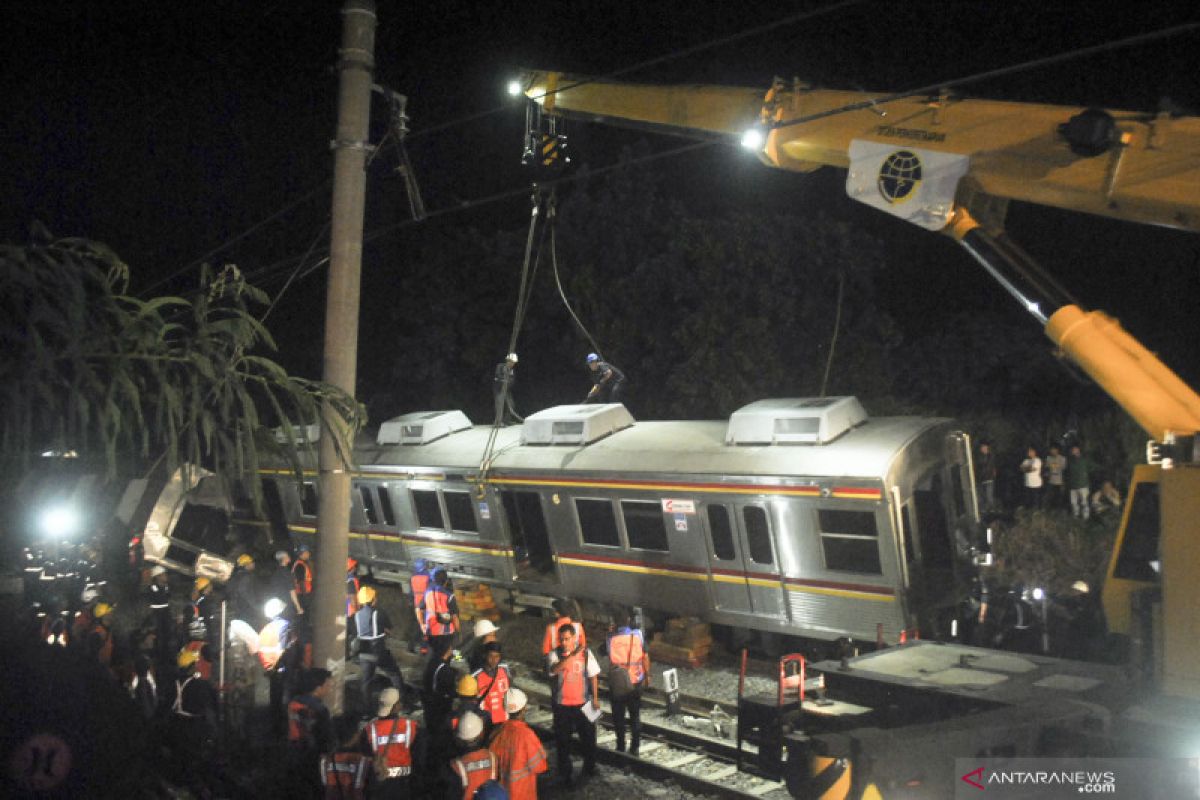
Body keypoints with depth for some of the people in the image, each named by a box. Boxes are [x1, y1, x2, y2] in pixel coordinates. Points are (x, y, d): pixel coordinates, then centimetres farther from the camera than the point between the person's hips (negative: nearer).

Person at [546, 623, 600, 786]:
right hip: (562, 705, -1)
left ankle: (589, 768, 36)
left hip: (583, 703, 1)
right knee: (563, 741, 7)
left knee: (588, 737, 13)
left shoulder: (585, 653, -6)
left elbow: (593, 677, 3)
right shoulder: (555, 654, -10)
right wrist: (572, 655, -40)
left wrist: (595, 699, 3)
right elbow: (555, 669, -31)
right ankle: (565, 774, 22)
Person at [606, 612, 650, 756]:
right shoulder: (638, 635, -8)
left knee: (618, 716, 12)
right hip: (636, 682, 1)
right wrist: (647, 676, 8)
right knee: (635, 716, 14)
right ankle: (634, 748, 16)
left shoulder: (611, 638, -10)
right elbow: (645, 657, -4)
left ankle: (621, 747, 16)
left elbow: (604, 652, 8)